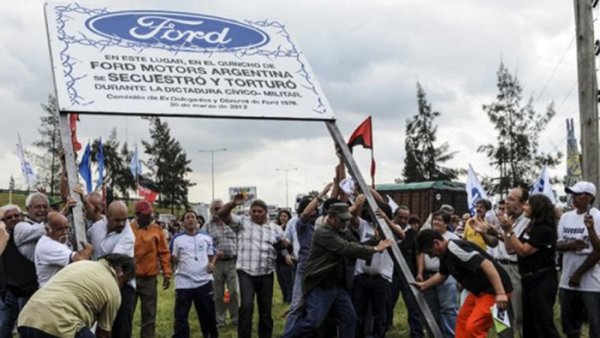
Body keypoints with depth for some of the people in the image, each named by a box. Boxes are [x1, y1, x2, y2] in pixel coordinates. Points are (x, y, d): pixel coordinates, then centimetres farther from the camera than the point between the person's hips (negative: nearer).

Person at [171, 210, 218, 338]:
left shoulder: (206, 237, 7)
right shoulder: (177, 239, 1)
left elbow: (212, 254, 16)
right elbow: (172, 259, 5)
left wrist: (212, 264, -2)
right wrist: (173, 258, -16)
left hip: (204, 281, 2)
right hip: (184, 282, -2)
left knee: (208, 313, 13)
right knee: (181, 316, 0)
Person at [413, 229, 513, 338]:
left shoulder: (455, 249, -23)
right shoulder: (445, 254, 8)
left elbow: (486, 264, -32)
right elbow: (442, 275, 31)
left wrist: (501, 293, -37)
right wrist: (424, 285, 37)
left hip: (493, 290, -11)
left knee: (473, 327, -17)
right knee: (462, 320, 19)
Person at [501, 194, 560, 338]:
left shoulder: (545, 229, -14)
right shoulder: (531, 227, 13)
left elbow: (523, 251, -18)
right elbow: (511, 248, 12)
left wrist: (509, 231, -17)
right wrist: (505, 232, 1)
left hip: (542, 281, -9)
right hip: (528, 279, 9)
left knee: (544, 324, -6)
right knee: (529, 324, 15)